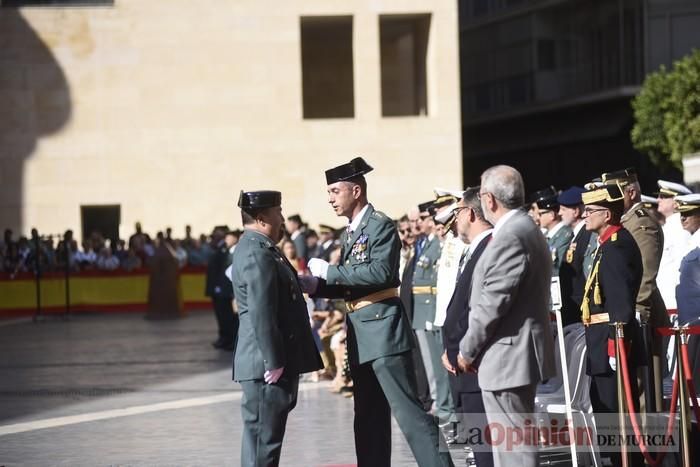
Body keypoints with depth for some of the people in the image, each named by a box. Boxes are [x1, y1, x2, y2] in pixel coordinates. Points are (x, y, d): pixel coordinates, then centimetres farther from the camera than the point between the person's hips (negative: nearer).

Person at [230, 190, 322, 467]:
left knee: (261, 434, 14)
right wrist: (274, 362, -22)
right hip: (267, 366, -11)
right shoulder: (258, 255, -17)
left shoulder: (257, 249, 17)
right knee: (264, 436, -7)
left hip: (272, 361, 11)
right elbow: (261, 315, -23)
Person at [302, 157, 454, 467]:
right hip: (360, 335, 9)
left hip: (383, 327, -9)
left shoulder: (381, 225, -10)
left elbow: (381, 272, -22)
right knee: (369, 416, 13)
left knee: (407, 409, -11)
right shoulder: (349, 233, 17)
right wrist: (316, 285, 3)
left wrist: (330, 271, -17)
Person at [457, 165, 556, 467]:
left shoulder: (511, 237, -18)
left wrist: (468, 350, -9)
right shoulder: (525, 228, 15)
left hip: (508, 354, -11)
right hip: (519, 352, 11)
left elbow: (493, 302, -21)